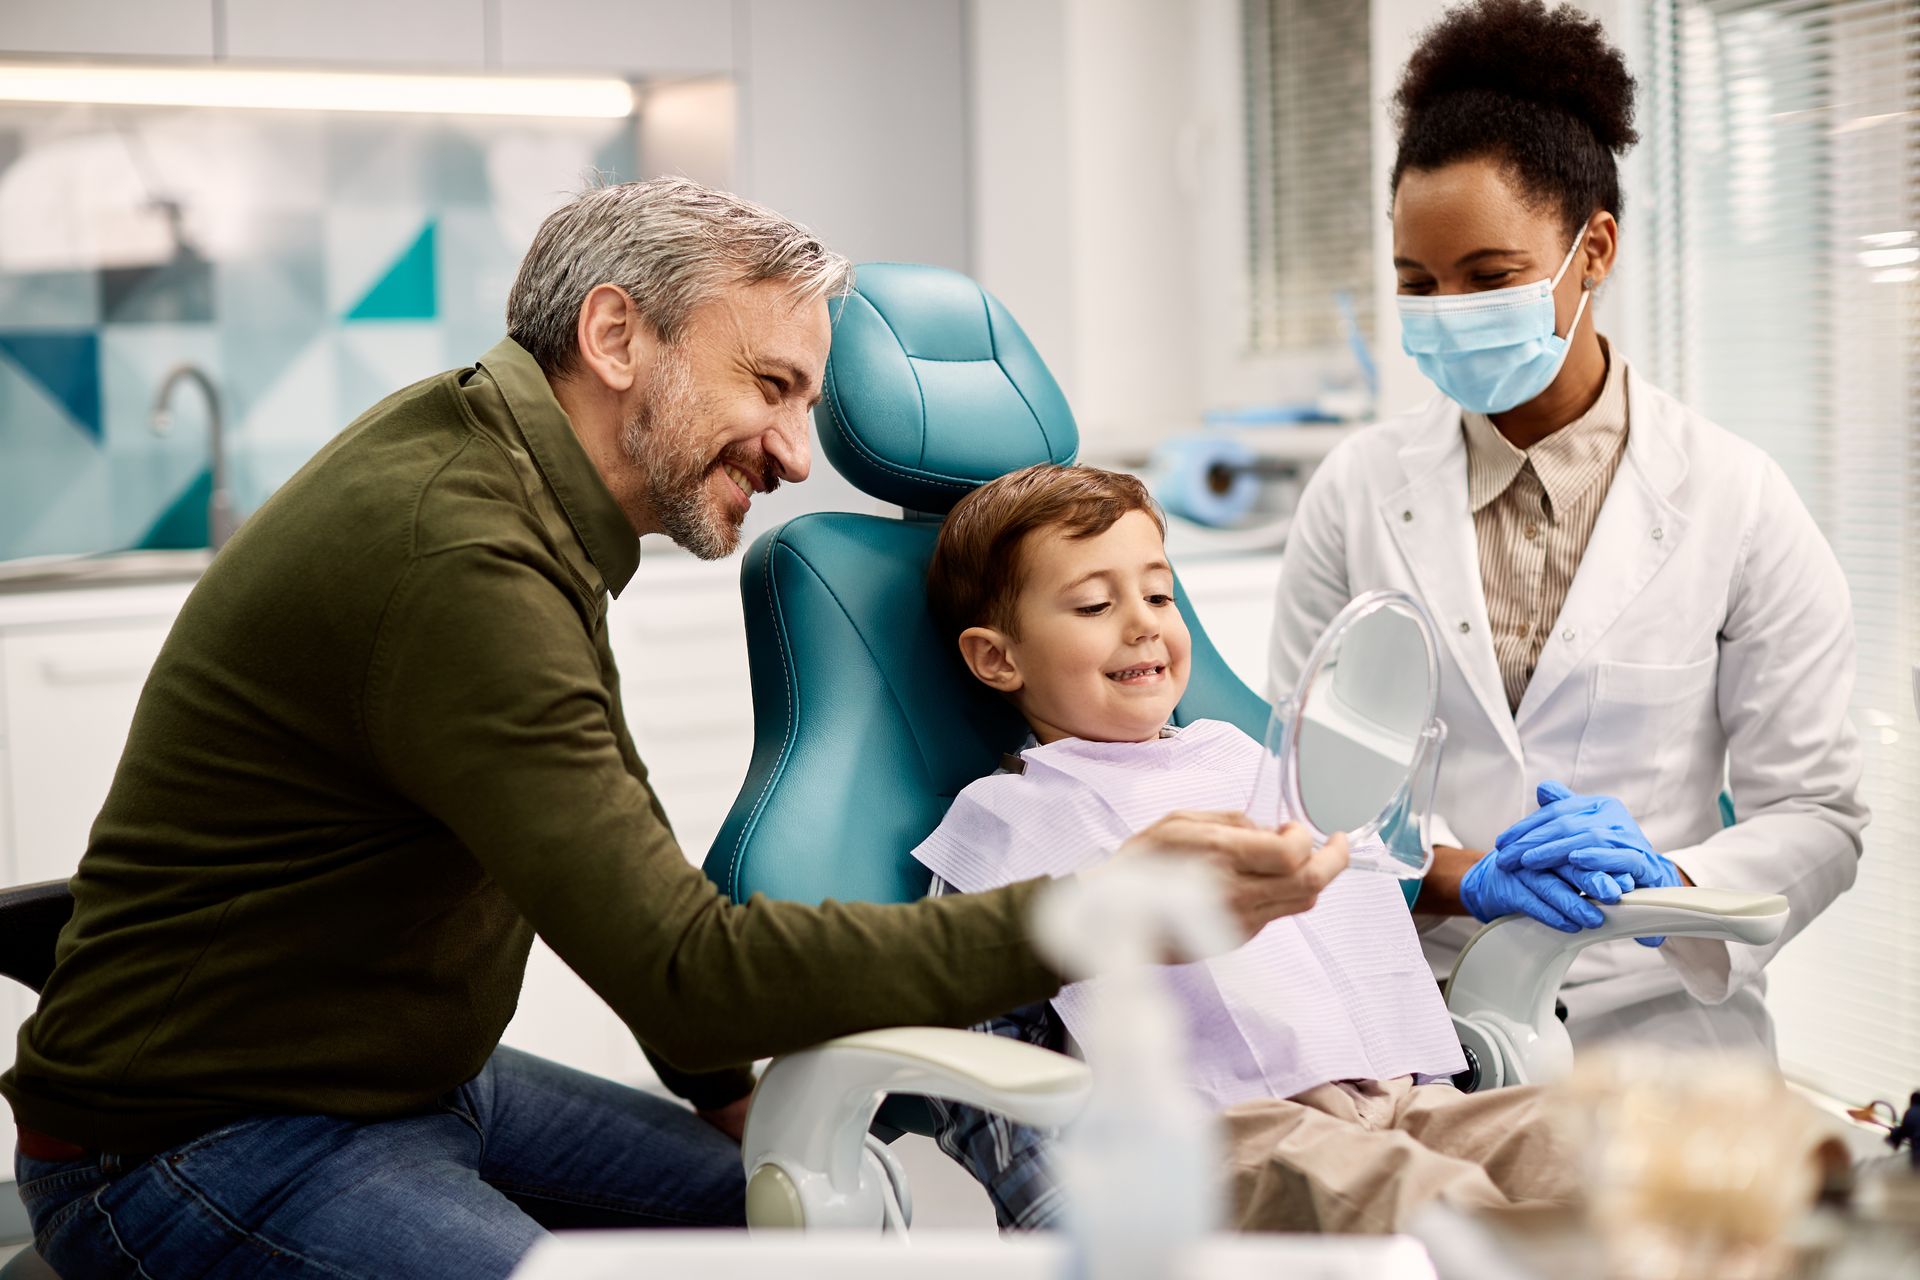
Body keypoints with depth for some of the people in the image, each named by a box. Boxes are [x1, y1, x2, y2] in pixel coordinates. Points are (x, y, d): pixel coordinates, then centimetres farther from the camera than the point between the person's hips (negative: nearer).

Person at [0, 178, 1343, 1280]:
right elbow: (686, 967, -31)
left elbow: (614, 825, 16)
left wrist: (734, 1085, 12)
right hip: (201, 1143, -10)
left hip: (417, 1077, 10)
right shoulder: (452, 560, -28)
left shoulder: (500, 463, 5)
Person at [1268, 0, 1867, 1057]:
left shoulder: (1733, 502, 4)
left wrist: (1666, 882, -16)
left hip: (1651, 1021, 0)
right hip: (1405, 1034, 1)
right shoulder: (1356, 491, 7)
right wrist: (1461, 878, -13)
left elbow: (1815, 812, 4)